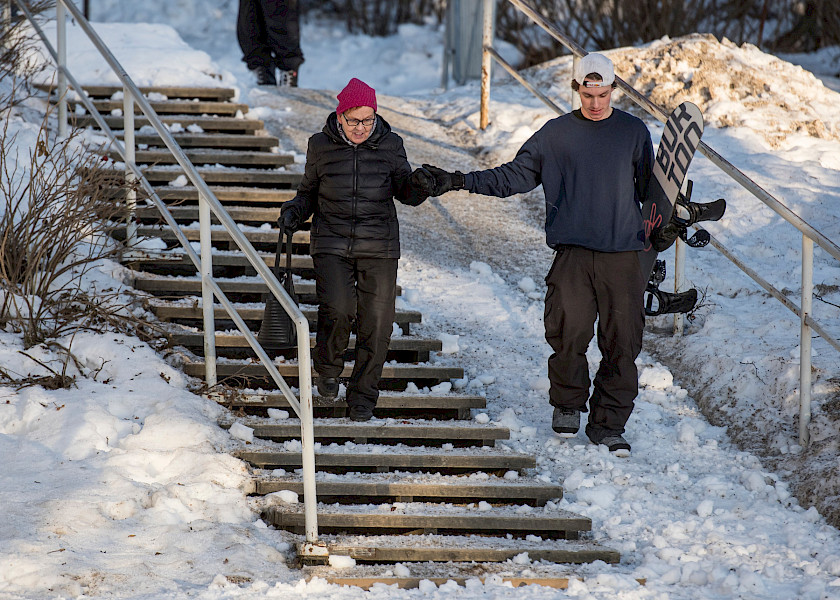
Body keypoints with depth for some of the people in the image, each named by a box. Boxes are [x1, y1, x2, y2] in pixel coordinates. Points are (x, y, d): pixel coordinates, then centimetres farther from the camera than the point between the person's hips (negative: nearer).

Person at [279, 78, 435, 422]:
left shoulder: (390, 146, 4)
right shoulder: (321, 146, 3)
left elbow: (405, 193, 7)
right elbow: (309, 191, 16)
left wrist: (419, 186, -16)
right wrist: (295, 210, -4)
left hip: (378, 247, 1)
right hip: (332, 244, -1)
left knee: (376, 323, -2)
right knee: (338, 309, -20)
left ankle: (363, 397, 12)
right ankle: (328, 369, 10)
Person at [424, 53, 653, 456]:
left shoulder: (633, 132, 9)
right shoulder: (556, 134, 9)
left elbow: (650, 189, 16)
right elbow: (514, 176, 9)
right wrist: (458, 181, 2)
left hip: (622, 256, 0)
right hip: (573, 253, 0)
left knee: (621, 342, -2)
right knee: (568, 334, -9)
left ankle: (608, 424, 9)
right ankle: (567, 404, 15)